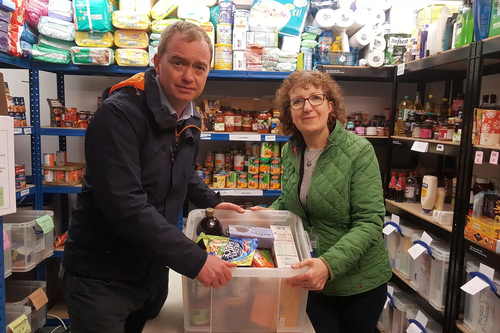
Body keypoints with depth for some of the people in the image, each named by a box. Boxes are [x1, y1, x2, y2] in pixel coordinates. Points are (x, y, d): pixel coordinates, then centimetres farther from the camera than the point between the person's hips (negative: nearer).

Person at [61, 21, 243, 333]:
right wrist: (194, 259, -31)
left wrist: (212, 202, 10)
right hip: (101, 278, -7)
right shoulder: (119, 114, -23)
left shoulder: (191, 119, 2)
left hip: (154, 270, 7)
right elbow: (125, 205, -32)